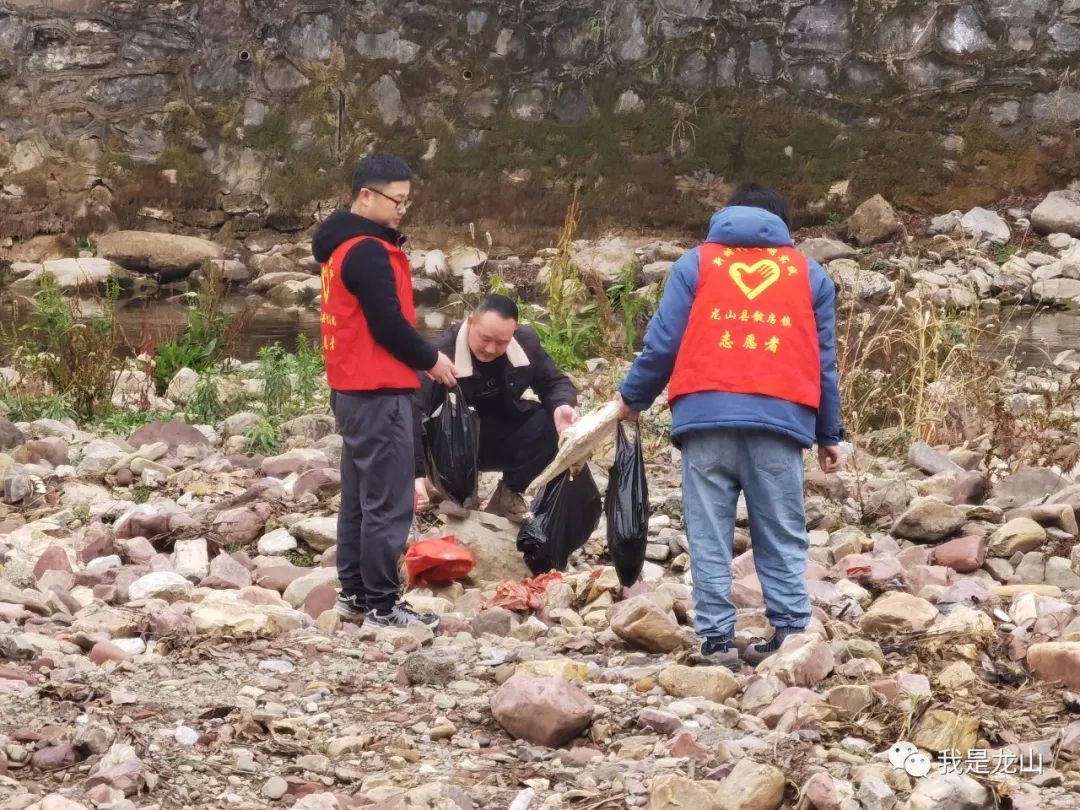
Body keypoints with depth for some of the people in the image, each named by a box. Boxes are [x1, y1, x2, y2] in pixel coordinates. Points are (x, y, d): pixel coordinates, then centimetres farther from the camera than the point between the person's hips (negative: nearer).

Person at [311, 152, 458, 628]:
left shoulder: (343, 245, 14)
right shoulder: (368, 252, -18)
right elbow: (388, 325, -19)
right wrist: (431, 360, -6)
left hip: (353, 388, 11)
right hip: (379, 392, -11)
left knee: (360, 495, 15)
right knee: (387, 503, -7)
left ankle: (354, 594, 19)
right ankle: (382, 605, -5)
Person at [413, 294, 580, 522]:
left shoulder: (526, 342, -12)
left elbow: (554, 382, 1)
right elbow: (412, 412, -37)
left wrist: (562, 406, -26)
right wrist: (417, 473, -48)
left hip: (504, 441, 4)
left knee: (553, 423, -23)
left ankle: (509, 493, -3)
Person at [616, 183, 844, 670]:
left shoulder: (697, 263, 14)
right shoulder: (809, 275, 17)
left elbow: (662, 343, 8)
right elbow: (824, 361, 16)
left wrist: (632, 398, 21)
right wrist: (828, 436, 22)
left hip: (707, 415, -1)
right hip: (779, 419, 1)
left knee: (710, 536, 1)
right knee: (782, 538, 5)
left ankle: (717, 639, -4)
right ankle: (791, 633, -5)